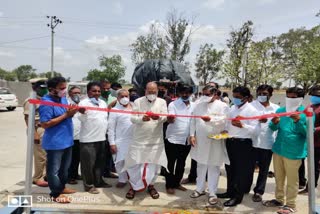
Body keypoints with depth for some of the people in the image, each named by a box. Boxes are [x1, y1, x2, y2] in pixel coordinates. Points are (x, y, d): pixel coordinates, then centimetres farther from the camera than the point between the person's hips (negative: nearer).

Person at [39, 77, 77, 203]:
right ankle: (55, 194, 20)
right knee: (54, 169, 6)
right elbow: (45, 124, -25)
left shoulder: (63, 98, 7)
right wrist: (66, 115, -26)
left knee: (64, 167, 22)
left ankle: (61, 187, 39)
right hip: (54, 143, -9)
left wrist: (72, 112, -7)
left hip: (67, 140, 9)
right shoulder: (46, 103, -19)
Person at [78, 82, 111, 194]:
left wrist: (105, 130, 18)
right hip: (88, 139, -7)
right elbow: (82, 119, -21)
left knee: (100, 161, 16)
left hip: (101, 137, 7)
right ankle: (89, 185, 13)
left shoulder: (103, 103, 12)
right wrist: (82, 112, -39)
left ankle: (99, 181, 30)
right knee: (88, 163, 0)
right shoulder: (84, 103, -9)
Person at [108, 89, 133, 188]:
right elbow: (111, 128, -7)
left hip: (134, 140, 3)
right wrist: (112, 143, -11)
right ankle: (122, 179, 24)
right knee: (120, 161, 4)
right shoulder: (115, 110, -6)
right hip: (120, 141, -3)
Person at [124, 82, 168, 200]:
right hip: (139, 140, -1)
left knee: (153, 163, 9)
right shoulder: (138, 101, 0)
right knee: (135, 163, 4)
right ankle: (134, 186, 23)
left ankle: (150, 185, 29)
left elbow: (165, 117, -9)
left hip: (155, 140, 1)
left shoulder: (162, 102, 3)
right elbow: (132, 118, -9)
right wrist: (141, 119, -31)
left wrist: (159, 117, -34)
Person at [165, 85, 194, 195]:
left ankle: (177, 183, 30)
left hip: (187, 140, 5)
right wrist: (170, 118, -44)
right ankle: (169, 185, 17)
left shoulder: (194, 106, 6)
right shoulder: (173, 104, -7)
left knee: (181, 164, 15)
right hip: (173, 139, -4)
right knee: (171, 163, 4)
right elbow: (170, 120, -20)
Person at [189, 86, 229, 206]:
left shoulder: (222, 106, -3)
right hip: (200, 141, 5)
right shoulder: (199, 106, 11)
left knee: (213, 167, 4)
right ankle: (200, 189, 29)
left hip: (215, 142, -4)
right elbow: (193, 122, 9)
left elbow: (224, 121, -16)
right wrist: (192, 135, -1)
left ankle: (212, 193, 15)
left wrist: (211, 119, -29)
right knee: (200, 166, 14)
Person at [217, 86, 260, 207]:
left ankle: (238, 196, 20)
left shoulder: (252, 110, -11)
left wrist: (242, 125, -31)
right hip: (230, 142, 7)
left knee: (241, 171, 6)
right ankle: (230, 191, 35)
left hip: (243, 144, -7)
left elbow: (256, 130, -17)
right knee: (230, 168, 18)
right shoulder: (232, 108, 10)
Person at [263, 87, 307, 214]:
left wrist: (298, 121, -27)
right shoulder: (280, 111, 4)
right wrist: (274, 122, -19)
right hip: (278, 149, 5)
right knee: (279, 178, 18)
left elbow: (307, 133, -12)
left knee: (292, 180, 7)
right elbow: (273, 128, 4)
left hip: (294, 152, -5)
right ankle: (279, 199, 34)